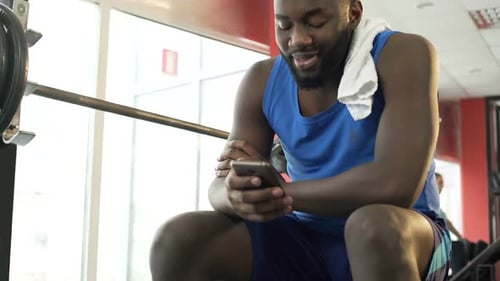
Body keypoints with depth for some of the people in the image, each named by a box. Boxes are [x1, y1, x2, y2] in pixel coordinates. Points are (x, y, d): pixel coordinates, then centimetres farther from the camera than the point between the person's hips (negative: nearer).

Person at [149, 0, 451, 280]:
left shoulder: (404, 55, -15)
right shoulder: (262, 82, 0)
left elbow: (395, 185, -29)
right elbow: (220, 184, -4)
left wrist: (275, 190, -20)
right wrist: (237, 195, -30)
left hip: (406, 243, -4)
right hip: (308, 242, 5)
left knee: (375, 226, -39)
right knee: (177, 241, -16)